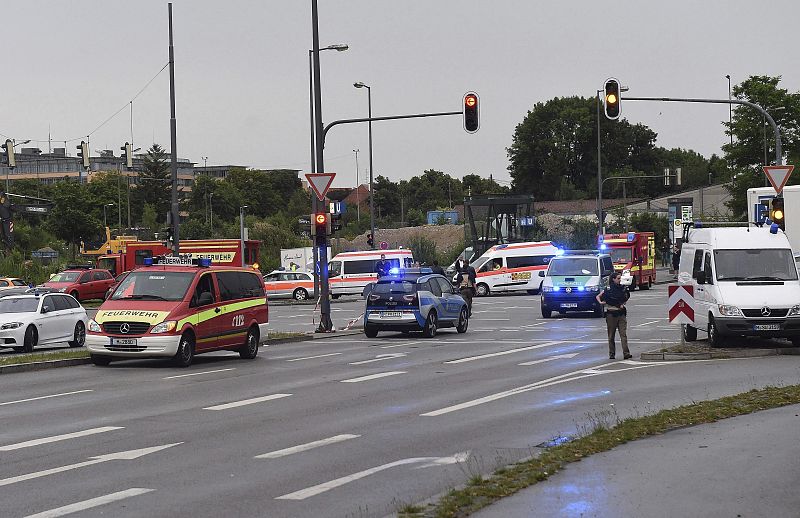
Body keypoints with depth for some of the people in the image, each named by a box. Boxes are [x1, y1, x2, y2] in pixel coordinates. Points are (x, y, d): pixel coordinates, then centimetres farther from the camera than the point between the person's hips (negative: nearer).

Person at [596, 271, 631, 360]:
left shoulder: (622, 288, 6)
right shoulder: (608, 289, -3)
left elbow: (626, 298, 21)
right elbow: (598, 296, 4)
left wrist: (623, 304, 2)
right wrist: (601, 302, -14)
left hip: (621, 313, 2)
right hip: (611, 313, -2)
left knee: (623, 334, -7)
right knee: (611, 335, 4)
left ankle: (626, 353, -14)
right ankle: (612, 354, 11)